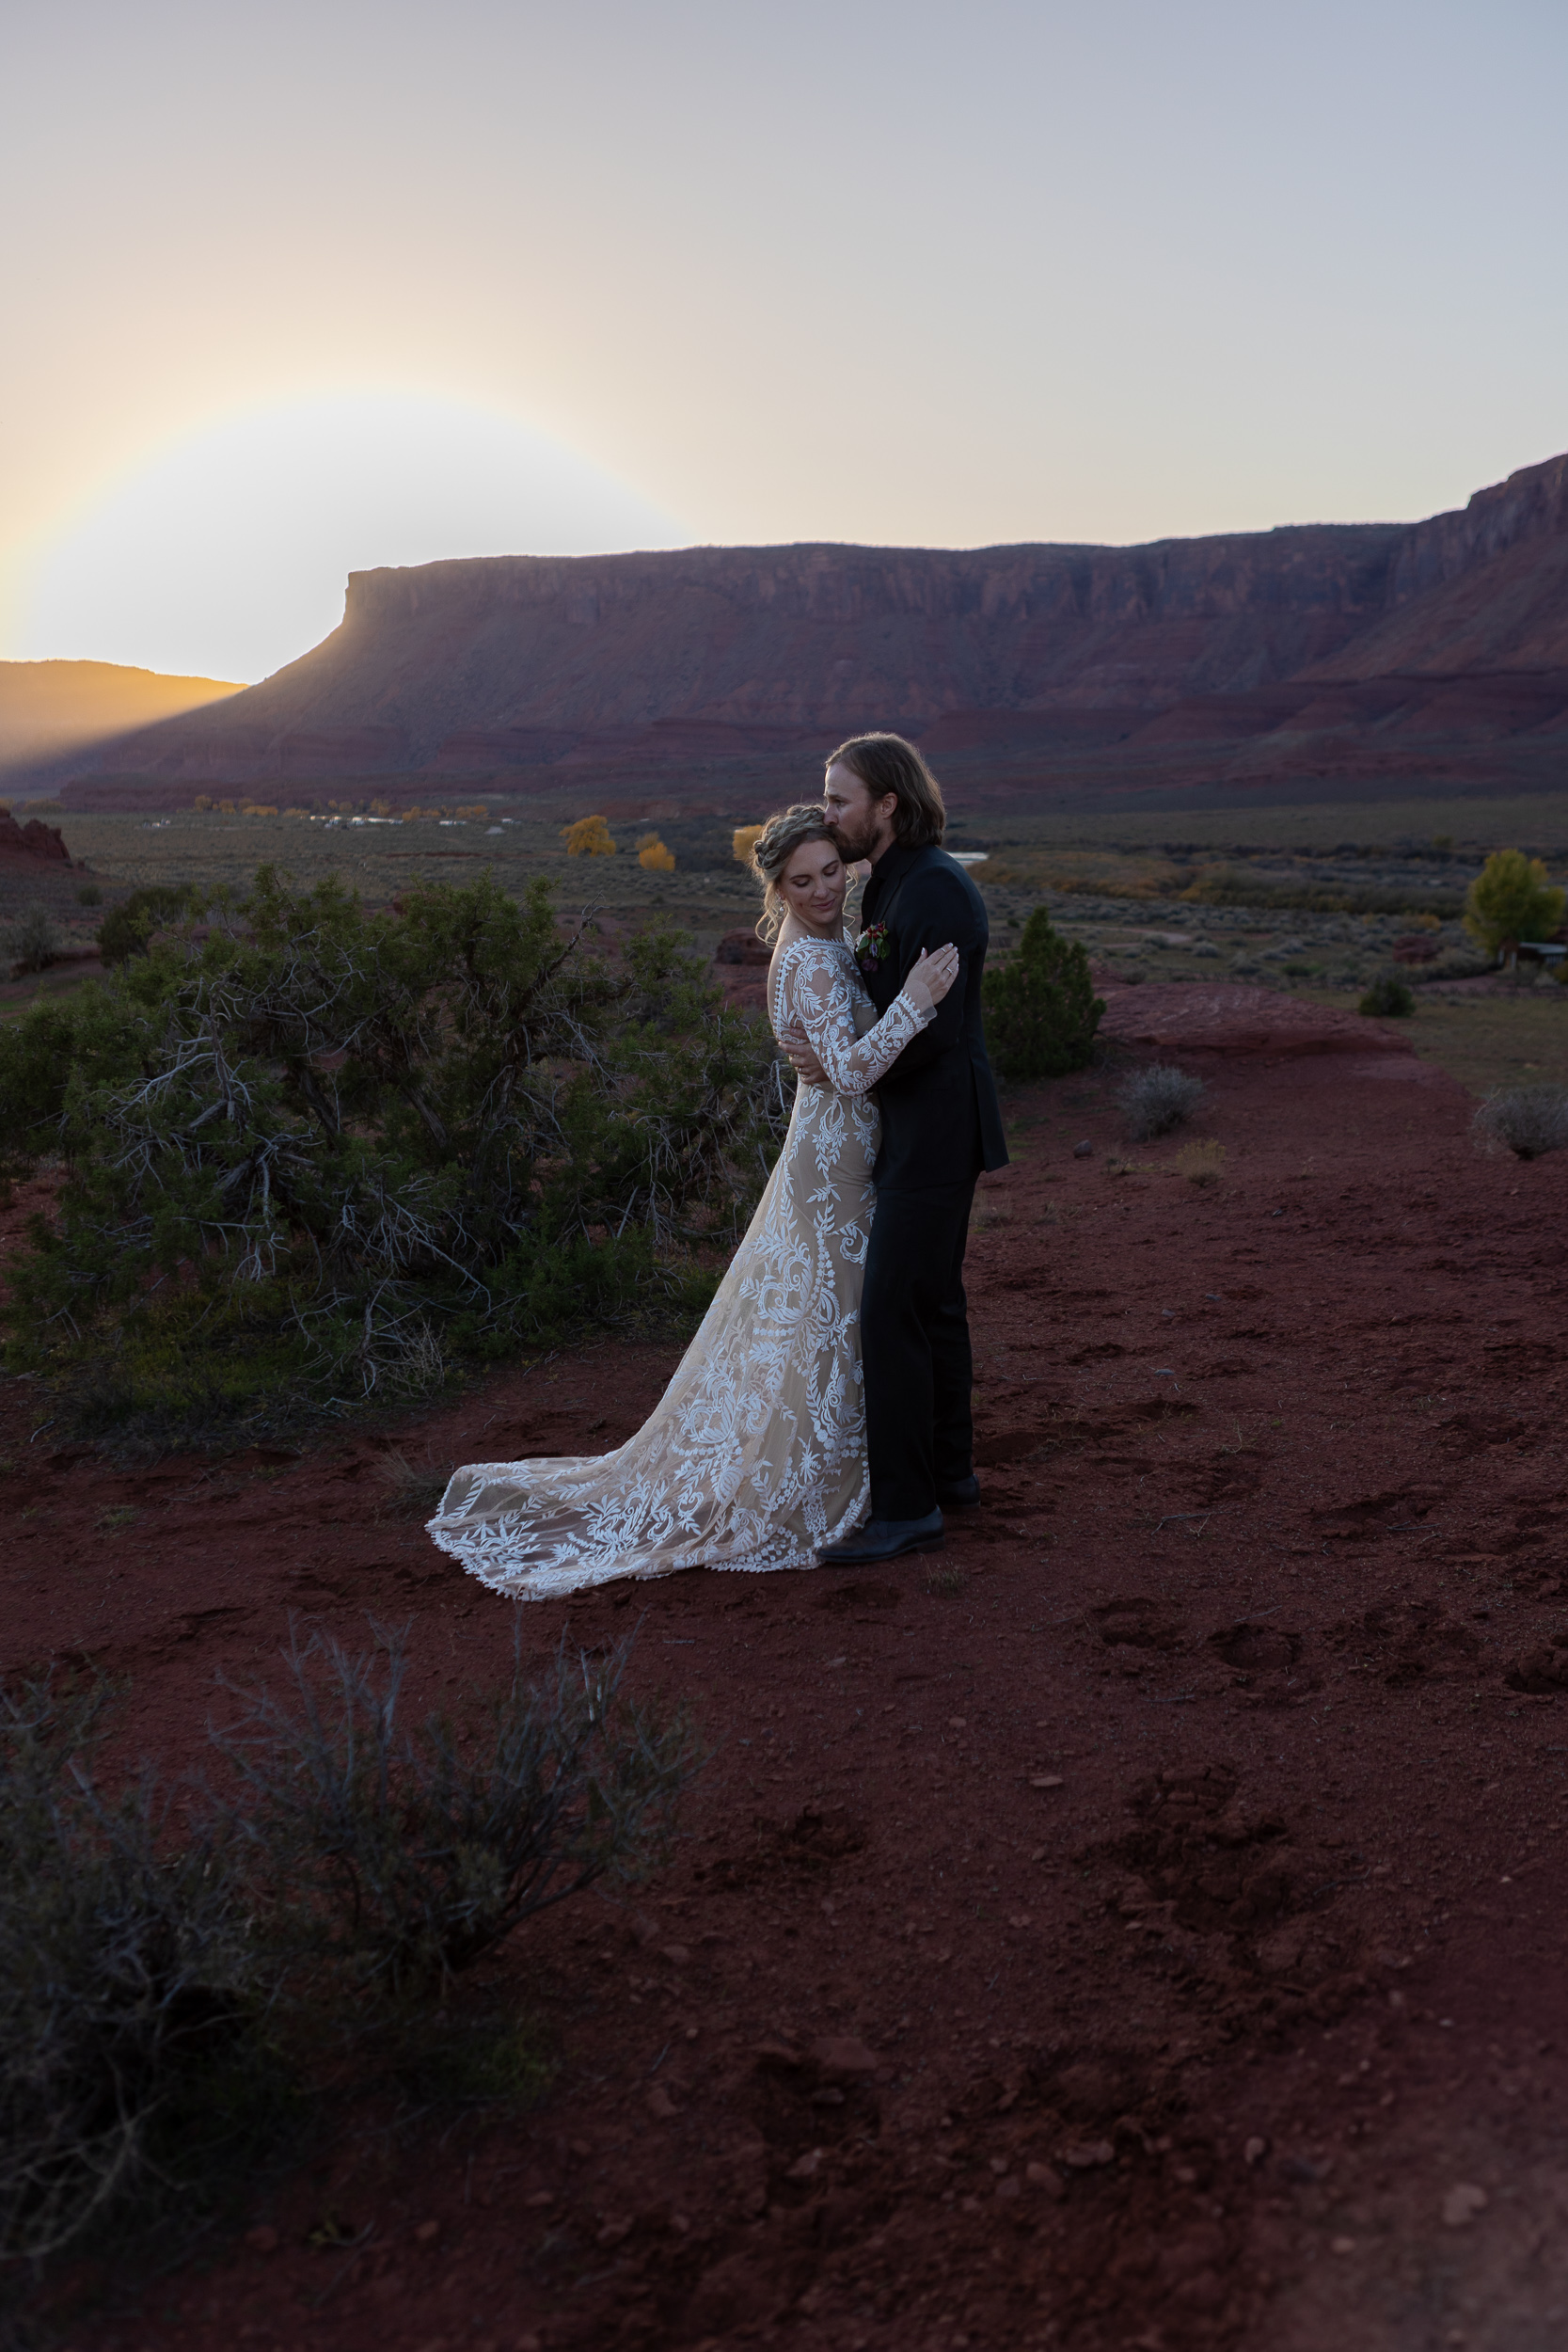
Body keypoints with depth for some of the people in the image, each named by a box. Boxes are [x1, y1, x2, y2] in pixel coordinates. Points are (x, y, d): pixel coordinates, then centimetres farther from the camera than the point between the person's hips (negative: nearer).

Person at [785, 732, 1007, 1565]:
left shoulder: (937, 889, -19)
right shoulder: (888, 883, 12)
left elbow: (931, 1028, -23)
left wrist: (841, 1067, -11)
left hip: (933, 1134, -10)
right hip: (914, 1127, 10)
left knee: (891, 1311, -8)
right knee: (932, 1302, 18)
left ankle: (906, 1508, 1)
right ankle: (949, 1471, 32)